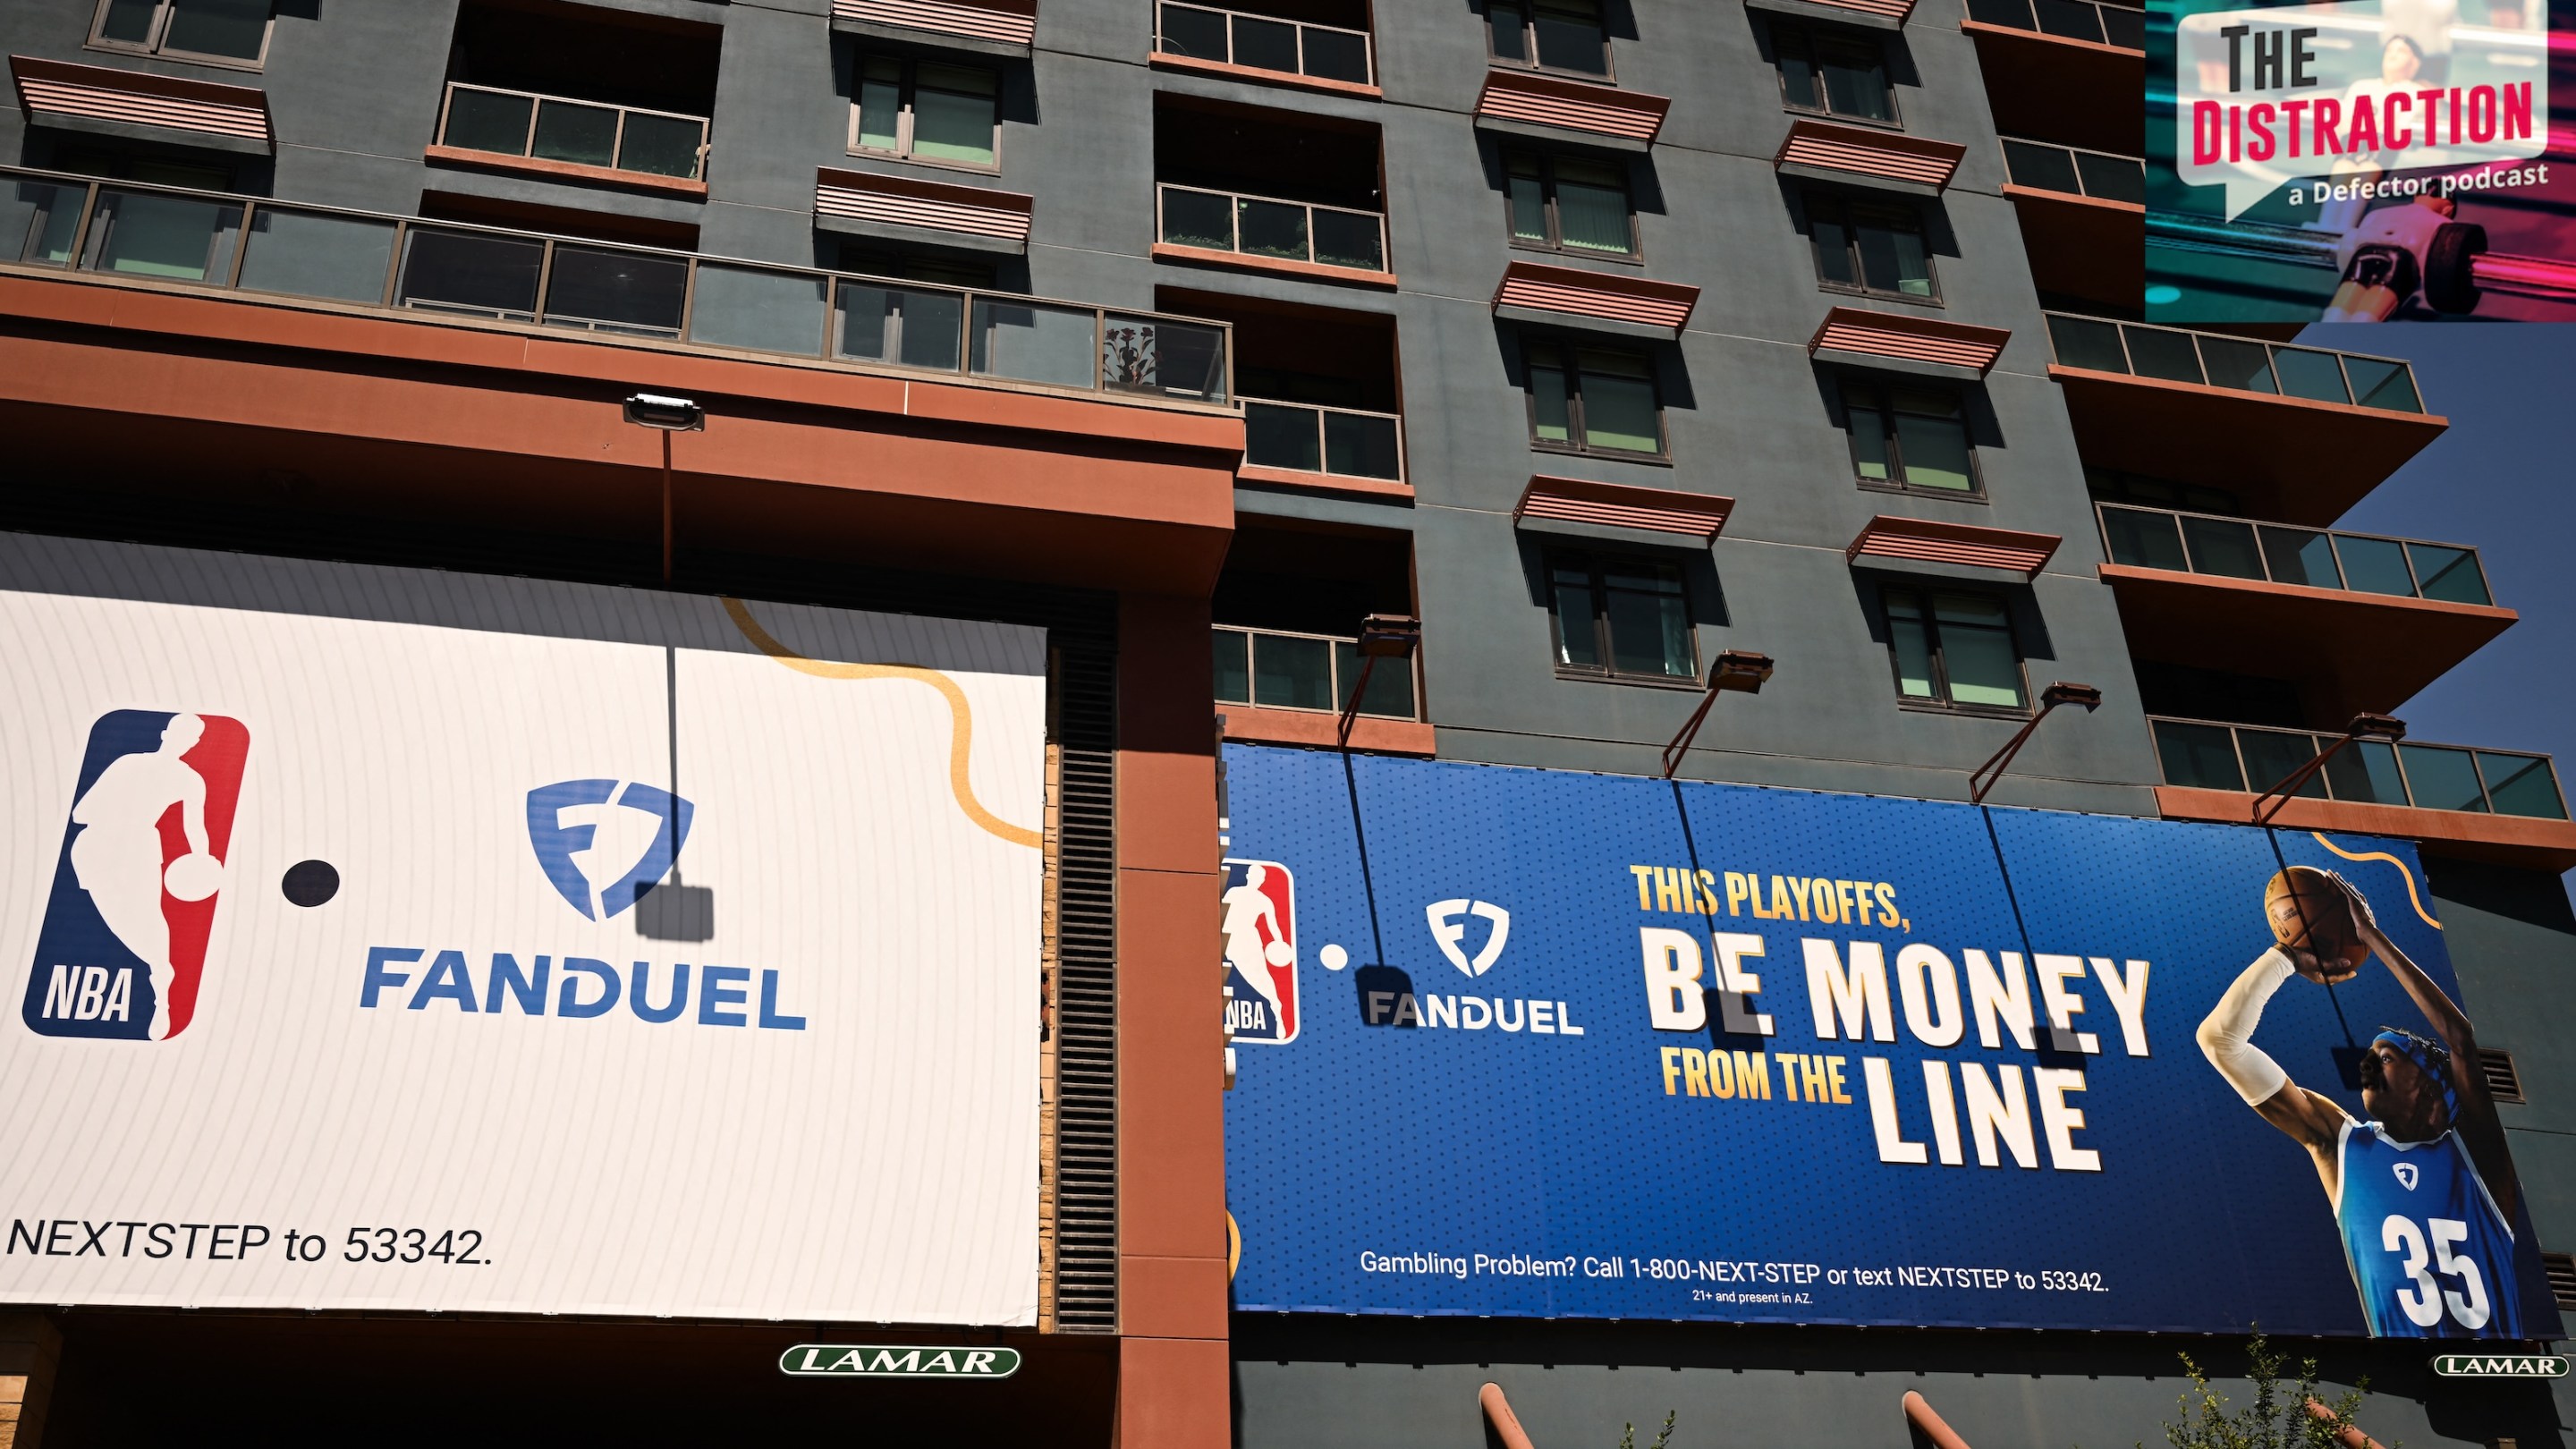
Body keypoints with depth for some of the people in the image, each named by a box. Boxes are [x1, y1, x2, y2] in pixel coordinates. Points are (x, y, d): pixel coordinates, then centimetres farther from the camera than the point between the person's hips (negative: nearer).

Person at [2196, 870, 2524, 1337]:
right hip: (2401, 1333, 1)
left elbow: (2459, 1036, -10)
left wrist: (2372, 936, -6)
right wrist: (2289, 957, 6)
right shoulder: (2340, 1143, 7)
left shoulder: (2470, 1147, 5)